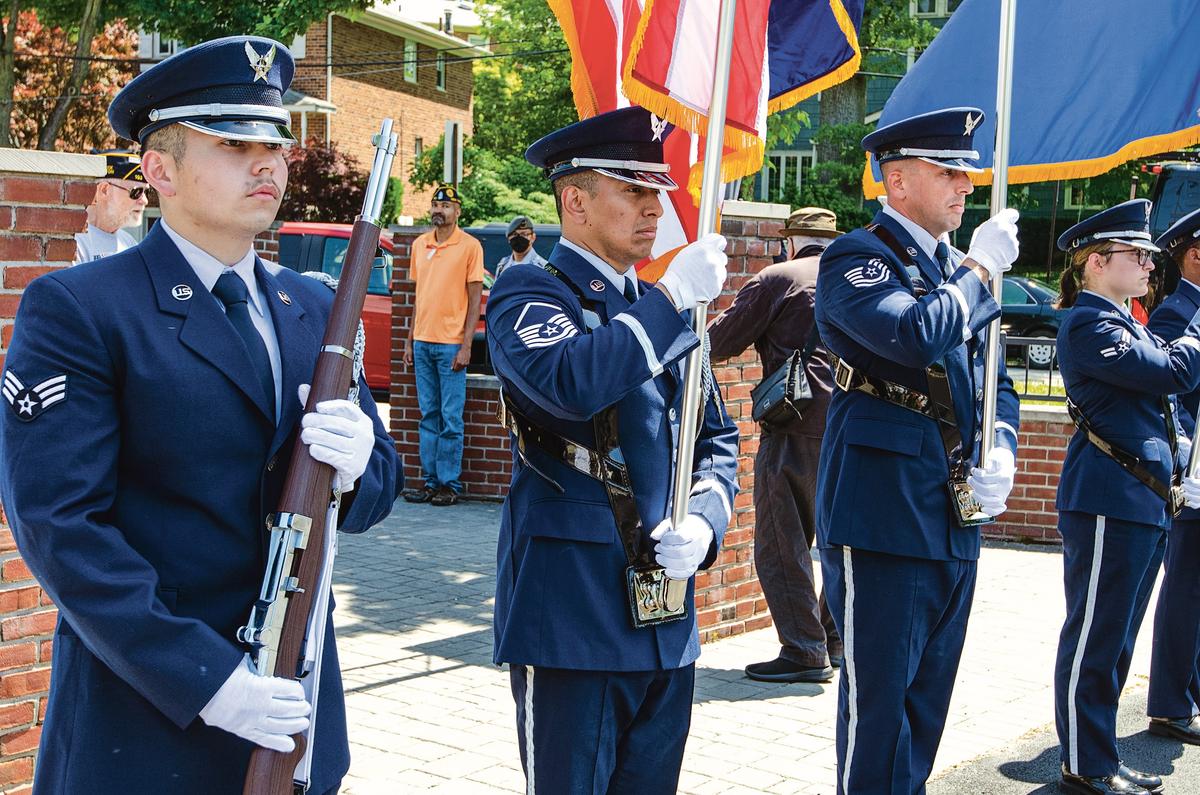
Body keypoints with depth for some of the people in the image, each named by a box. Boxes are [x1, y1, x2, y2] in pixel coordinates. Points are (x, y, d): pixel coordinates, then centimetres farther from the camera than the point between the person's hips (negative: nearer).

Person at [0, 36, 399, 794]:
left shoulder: (314, 307, 8)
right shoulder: (75, 309, -10)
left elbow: (379, 483, 10)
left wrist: (356, 467, -13)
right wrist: (203, 677, -21)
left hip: (294, 705, 6)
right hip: (144, 720, -5)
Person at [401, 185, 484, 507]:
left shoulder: (470, 246, -4)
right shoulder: (420, 244, 12)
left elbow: (474, 299, -5)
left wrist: (466, 345, -12)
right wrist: (410, 340, 13)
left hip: (451, 344, -5)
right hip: (422, 343, 5)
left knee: (451, 418, -2)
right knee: (428, 415, 9)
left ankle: (450, 484, 3)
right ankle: (430, 481, 14)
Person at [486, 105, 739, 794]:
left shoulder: (666, 313, 17)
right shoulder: (529, 294, -4)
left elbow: (718, 440, 18)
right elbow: (567, 384, -27)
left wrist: (705, 523, -1)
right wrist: (672, 300, -21)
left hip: (668, 621, 7)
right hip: (571, 612, -6)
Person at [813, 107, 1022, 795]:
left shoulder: (959, 271, 17)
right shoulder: (856, 259, -7)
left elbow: (994, 382, 22)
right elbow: (916, 336, -26)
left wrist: (1000, 454, 3)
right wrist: (981, 269, -12)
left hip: (956, 523, 8)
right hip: (883, 518, -8)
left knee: (928, 703, 15)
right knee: (878, 700, -3)